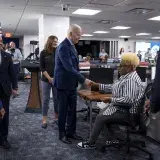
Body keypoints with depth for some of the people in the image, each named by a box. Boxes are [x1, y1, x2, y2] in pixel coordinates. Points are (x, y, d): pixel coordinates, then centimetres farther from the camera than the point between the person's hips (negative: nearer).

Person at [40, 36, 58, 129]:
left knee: (57, 99, 9)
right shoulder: (43, 53, -1)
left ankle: (57, 116, 24)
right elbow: (42, 68, -3)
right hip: (46, 80, -1)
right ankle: (44, 119, 14)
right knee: (45, 99, 5)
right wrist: (49, 78, -11)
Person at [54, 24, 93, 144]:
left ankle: (71, 132, 28)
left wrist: (79, 80, 16)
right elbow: (69, 67, -27)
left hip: (72, 83, 9)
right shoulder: (63, 47, -20)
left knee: (72, 109, 15)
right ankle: (62, 134, 20)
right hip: (64, 84, -9)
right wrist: (83, 80, -25)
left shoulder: (72, 45, 11)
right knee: (63, 110, 5)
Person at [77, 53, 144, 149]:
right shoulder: (126, 76, 7)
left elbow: (128, 99, -34)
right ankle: (111, 140, 19)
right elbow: (114, 87, 15)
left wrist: (111, 99, -28)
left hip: (127, 112, -11)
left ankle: (91, 143, 6)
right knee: (103, 113, 17)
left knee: (100, 118, -11)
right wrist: (98, 86, 11)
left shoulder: (131, 80, -26)